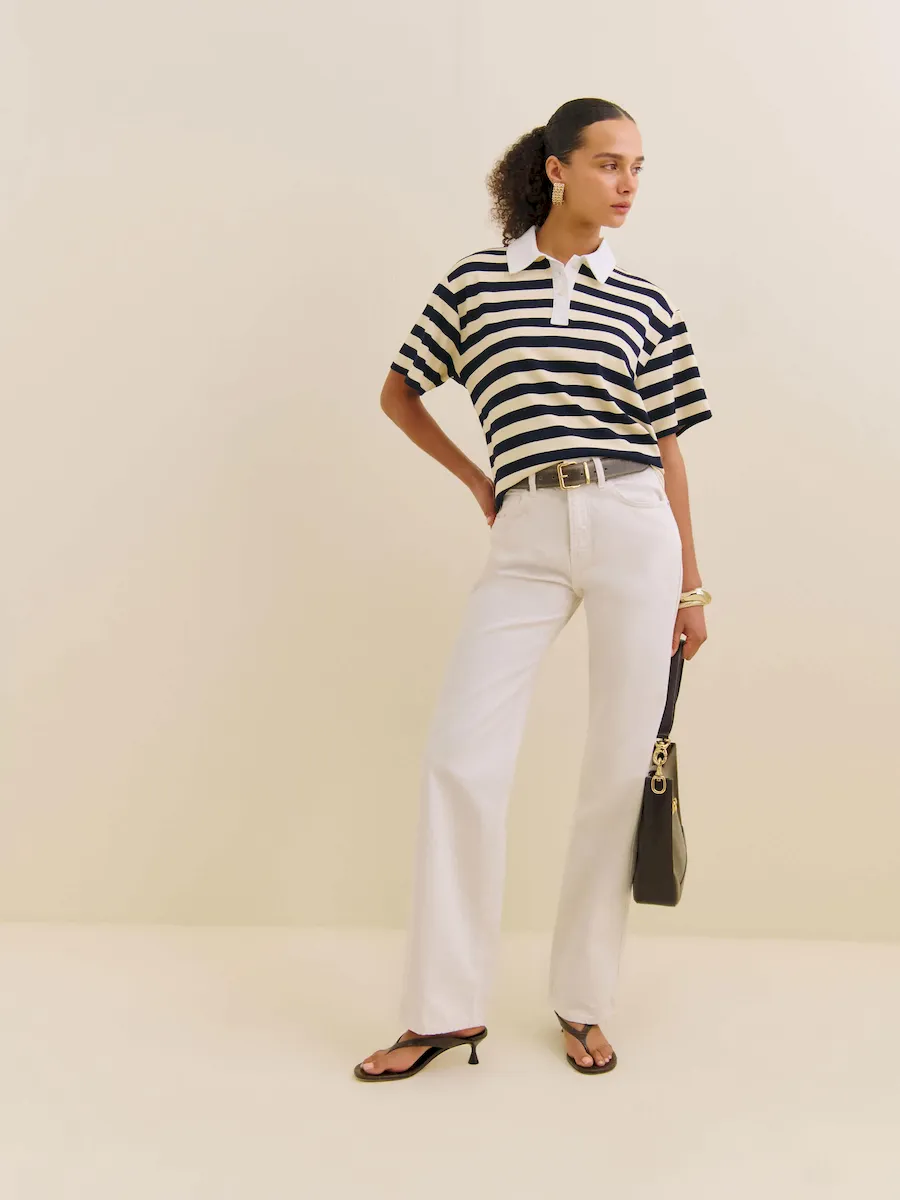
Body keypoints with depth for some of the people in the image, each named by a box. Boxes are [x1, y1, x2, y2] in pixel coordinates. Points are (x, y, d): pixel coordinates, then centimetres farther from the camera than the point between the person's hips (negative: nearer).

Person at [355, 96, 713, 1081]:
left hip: (632, 529, 1)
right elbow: (398, 392, 18)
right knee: (460, 759, -7)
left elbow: (668, 449, 10)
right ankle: (445, 1009, 7)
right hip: (527, 537, 0)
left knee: (618, 768, 2)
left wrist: (691, 585, 9)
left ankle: (583, 1003, 18)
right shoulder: (476, 281, 7)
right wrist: (475, 478, 12)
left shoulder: (644, 305, 8)